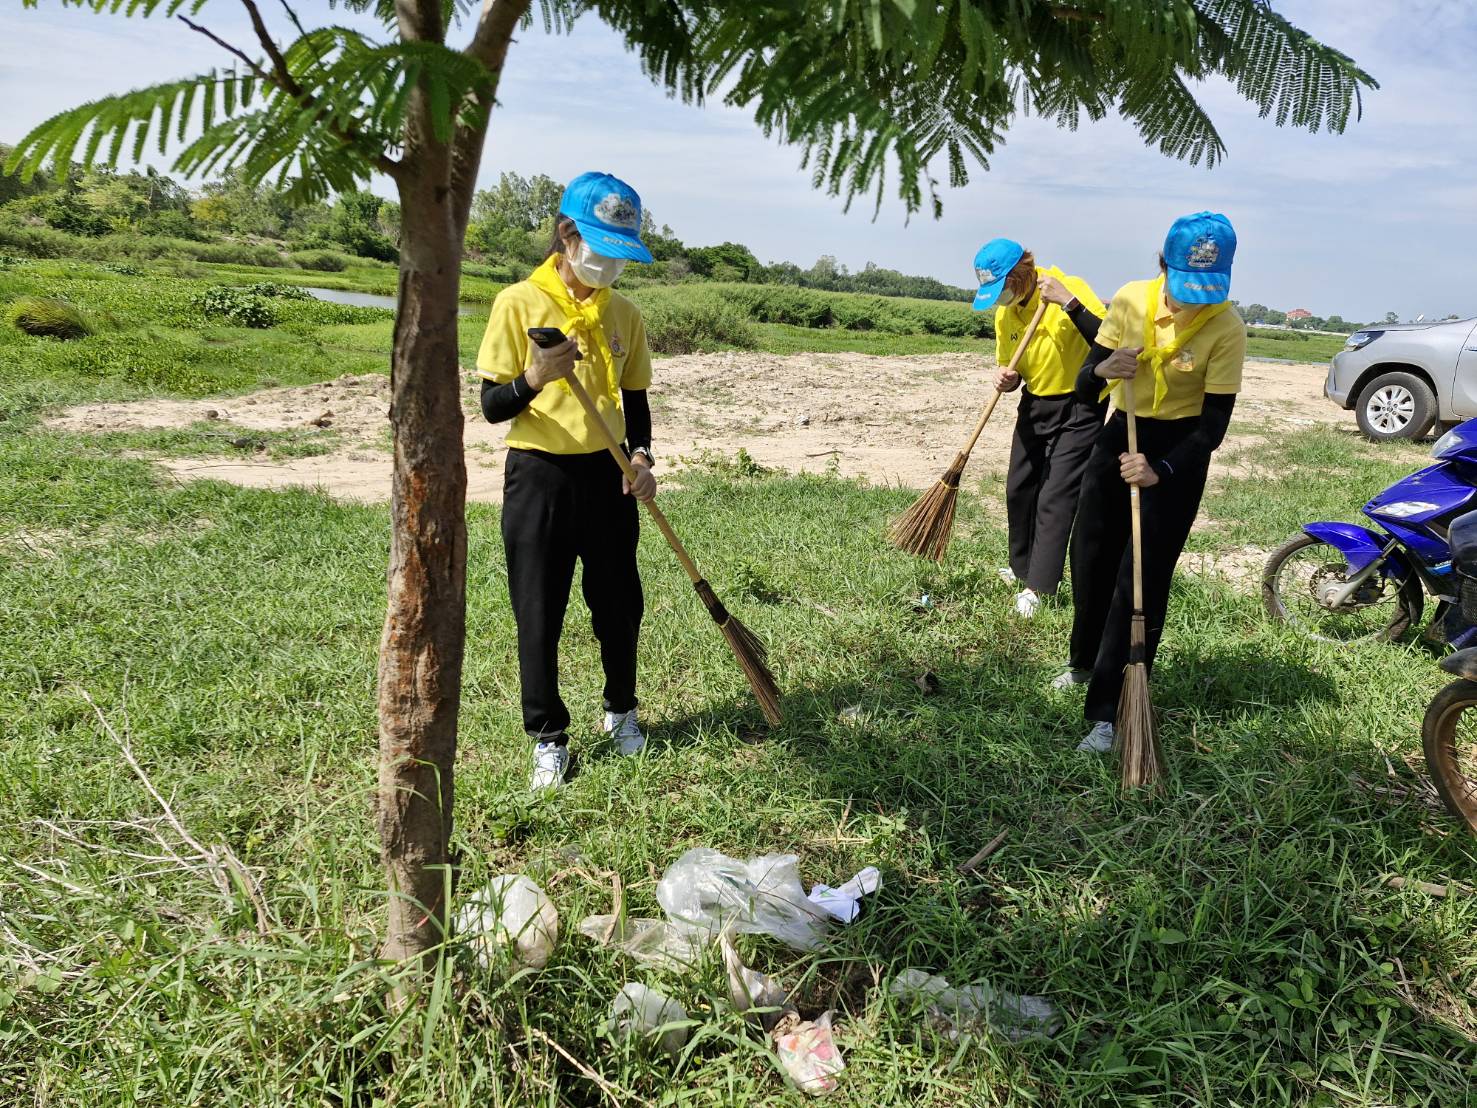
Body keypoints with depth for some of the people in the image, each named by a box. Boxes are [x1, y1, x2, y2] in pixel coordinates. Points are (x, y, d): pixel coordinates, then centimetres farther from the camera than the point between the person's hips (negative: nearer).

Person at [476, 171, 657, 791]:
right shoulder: (519, 302, -8)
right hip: (539, 478, -3)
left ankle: (621, 710, 35)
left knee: (619, 604, 11)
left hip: (607, 476, 4)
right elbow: (492, 406, -8)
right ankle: (548, 737, 21)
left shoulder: (623, 313, 6)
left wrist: (641, 456, -5)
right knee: (539, 614, 4)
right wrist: (534, 378, -29)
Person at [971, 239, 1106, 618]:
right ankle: (1023, 568, 30)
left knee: (1055, 498, -9)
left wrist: (1069, 302, -39)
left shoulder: (1071, 288, -19)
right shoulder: (1004, 314, 1)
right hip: (1034, 406, 7)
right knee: (1019, 490, 11)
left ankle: (1038, 589, -5)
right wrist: (1007, 380, -12)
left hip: (1079, 408, -7)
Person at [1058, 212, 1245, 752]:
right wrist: (1101, 371, -27)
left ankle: (1108, 712, -1)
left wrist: (1160, 470, -31)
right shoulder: (1130, 300, -9)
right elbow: (1084, 388, -4)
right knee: (1090, 556, 13)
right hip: (1122, 433, 5)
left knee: (1142, 580, -7)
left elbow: (1213, 425, -17)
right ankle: (1085, 663, 39)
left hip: (1179, 449, -4)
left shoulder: (1227, 328, -19)